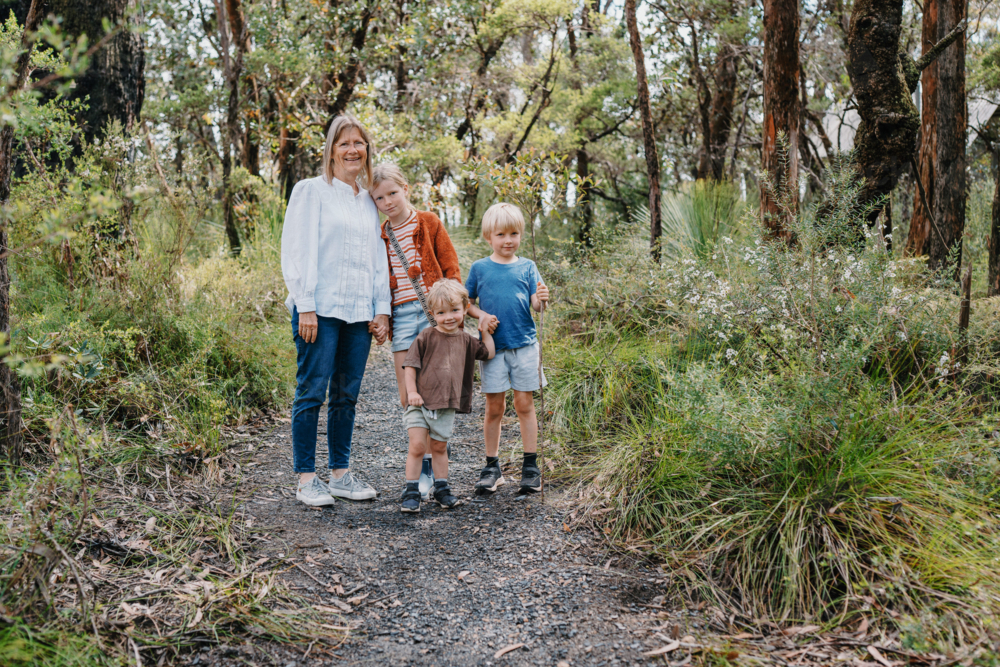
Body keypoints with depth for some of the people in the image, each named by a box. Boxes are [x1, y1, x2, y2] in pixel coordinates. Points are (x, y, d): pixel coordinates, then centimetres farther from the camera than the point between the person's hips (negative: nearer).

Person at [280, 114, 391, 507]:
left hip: (359, 312, 5)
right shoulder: (311, 191, 2)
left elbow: (378, 258, 19)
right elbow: (298, 251, -5)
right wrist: (306, 306, -12)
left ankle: (341, 474, 17)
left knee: (347, 396, 8)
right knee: (312, 393, -4)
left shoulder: (369, 201, 19)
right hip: (321, 310, -5)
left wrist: (382, 308, 10)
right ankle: (307, 479, 3)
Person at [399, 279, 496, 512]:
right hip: (421, 402, -3)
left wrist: (485, 329, 14)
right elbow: (410, 365, -4)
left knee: (439, 447, 15)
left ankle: (442, 490, 26)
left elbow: (489, 353, 16)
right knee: (417, 446, -6)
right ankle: (411, 493, 4)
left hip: (447, 406, 3)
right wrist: (412, 391, -13)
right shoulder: (426, 337, -5)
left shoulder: (465, 341, 9)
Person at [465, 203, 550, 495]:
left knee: (524, 404, 4)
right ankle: (492, 468, 14)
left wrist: (541, 298, -22)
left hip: (524, 343, 0)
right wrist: (481, 315, -10)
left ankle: (531, 466, 13)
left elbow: (536, 304, 1)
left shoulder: (526, 266, 6)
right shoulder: (479, 268, 5)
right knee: (494, 407, 4)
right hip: (493, 345, 0)